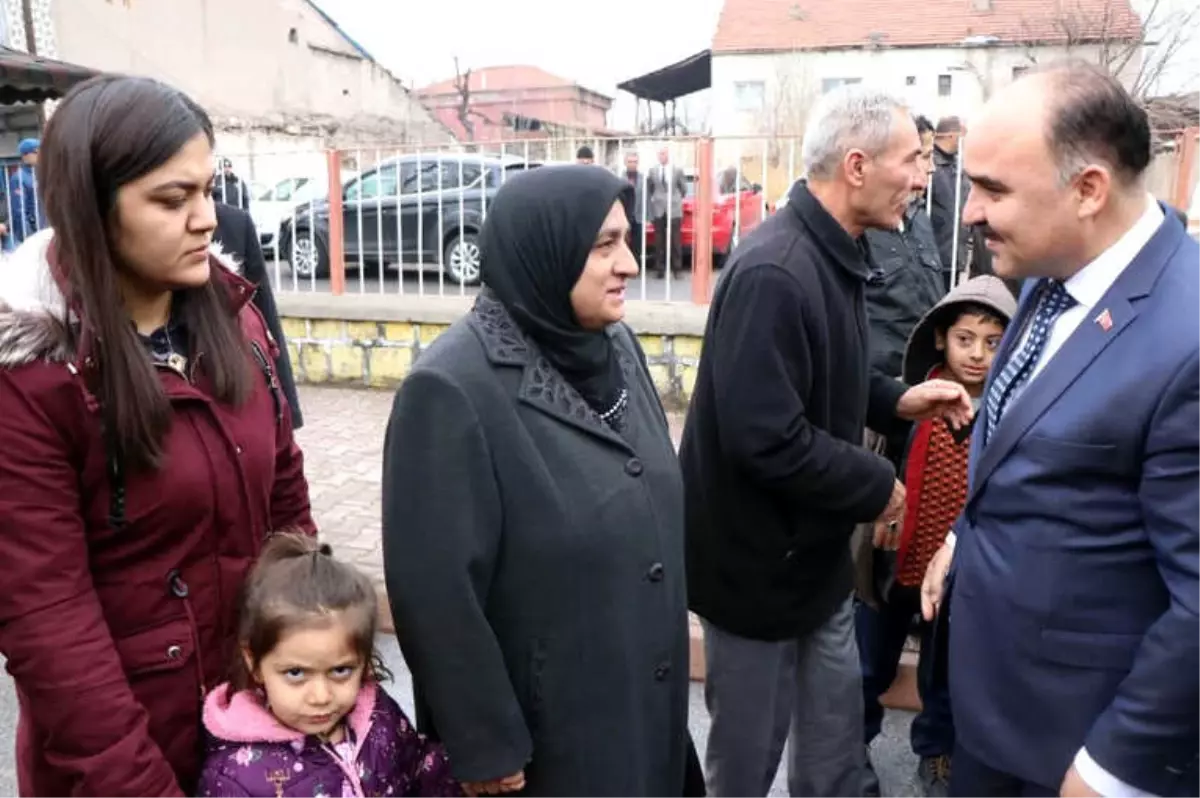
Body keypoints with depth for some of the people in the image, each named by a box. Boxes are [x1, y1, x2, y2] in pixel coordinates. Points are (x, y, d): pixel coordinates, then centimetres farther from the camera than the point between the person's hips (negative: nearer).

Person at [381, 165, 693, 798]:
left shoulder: (615, 345, -1)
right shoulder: (455, 389, -24)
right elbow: (437, 592, -21)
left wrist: (665, 633, 14)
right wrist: (486, 747, -15)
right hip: (544, 728, -6)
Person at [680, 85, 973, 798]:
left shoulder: (835, 254, 5)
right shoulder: (774, 273, -28)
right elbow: (765, 438, -32)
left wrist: (898, 400, 0)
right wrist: (878, 485, -18)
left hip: (817, 553, 9)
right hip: (761, 562, -9)